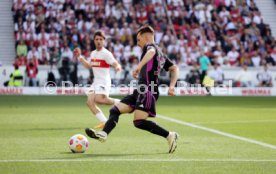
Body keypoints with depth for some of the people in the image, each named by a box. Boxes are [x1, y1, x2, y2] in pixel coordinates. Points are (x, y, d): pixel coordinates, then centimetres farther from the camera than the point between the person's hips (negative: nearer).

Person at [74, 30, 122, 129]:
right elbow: (88, 65, 26)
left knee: (98, 99, -29)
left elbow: (115, 64, -19)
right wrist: (79, 57, 22)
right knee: (90, 102, -6)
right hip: (96, 82, 8)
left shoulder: (106, 53, -10)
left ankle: (118, 102, -8)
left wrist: (117, 67, -41)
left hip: (104, 81, -8)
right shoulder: (93, 53, 13)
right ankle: (104, 121, 0)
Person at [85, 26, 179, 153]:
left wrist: (139, 66, -41)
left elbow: (151, 52, -28)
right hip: (140, 92, 10)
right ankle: (103, 134, -14)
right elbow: (174, 68, 24)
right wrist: (172, 86, 15)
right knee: (115, 110, 2)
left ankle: (169, 136, -9)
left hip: (148, 91, -10)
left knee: (139, 122, -18)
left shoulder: (150, 46, -2)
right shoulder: (161, 54, 26)